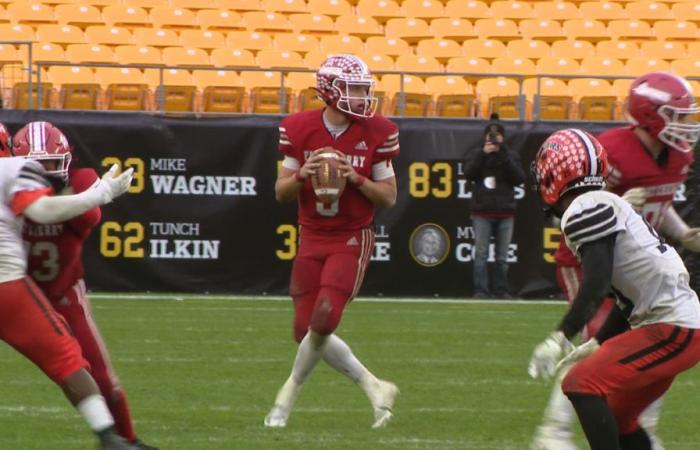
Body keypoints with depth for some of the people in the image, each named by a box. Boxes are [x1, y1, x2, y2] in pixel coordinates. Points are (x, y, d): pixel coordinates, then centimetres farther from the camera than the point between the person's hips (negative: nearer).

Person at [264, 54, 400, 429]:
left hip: (352, 239, -3)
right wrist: (302, 175, -18)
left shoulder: (376, 133, -6)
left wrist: (357, 179, -18)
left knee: (323, 321, -16)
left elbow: (389, 197, -2)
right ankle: (375, 388, 12)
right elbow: (281, 192, 3)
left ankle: (290, 391, 8)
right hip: (312, 239, 3)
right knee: (306, 330, -1)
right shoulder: (299, 130, -3)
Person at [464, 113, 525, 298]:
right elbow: (468, 173, -7)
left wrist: (505, 158, -12)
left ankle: (501, 290, 8)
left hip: (505, 213, 1)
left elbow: (519, 178, -4)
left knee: (502, 256, 4)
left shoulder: (511, 156, 10)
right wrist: (483, 154, -14)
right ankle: (480, 290, -5)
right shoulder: (477, 154, 8)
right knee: (481, 253, -6)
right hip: (482, 212, -1)